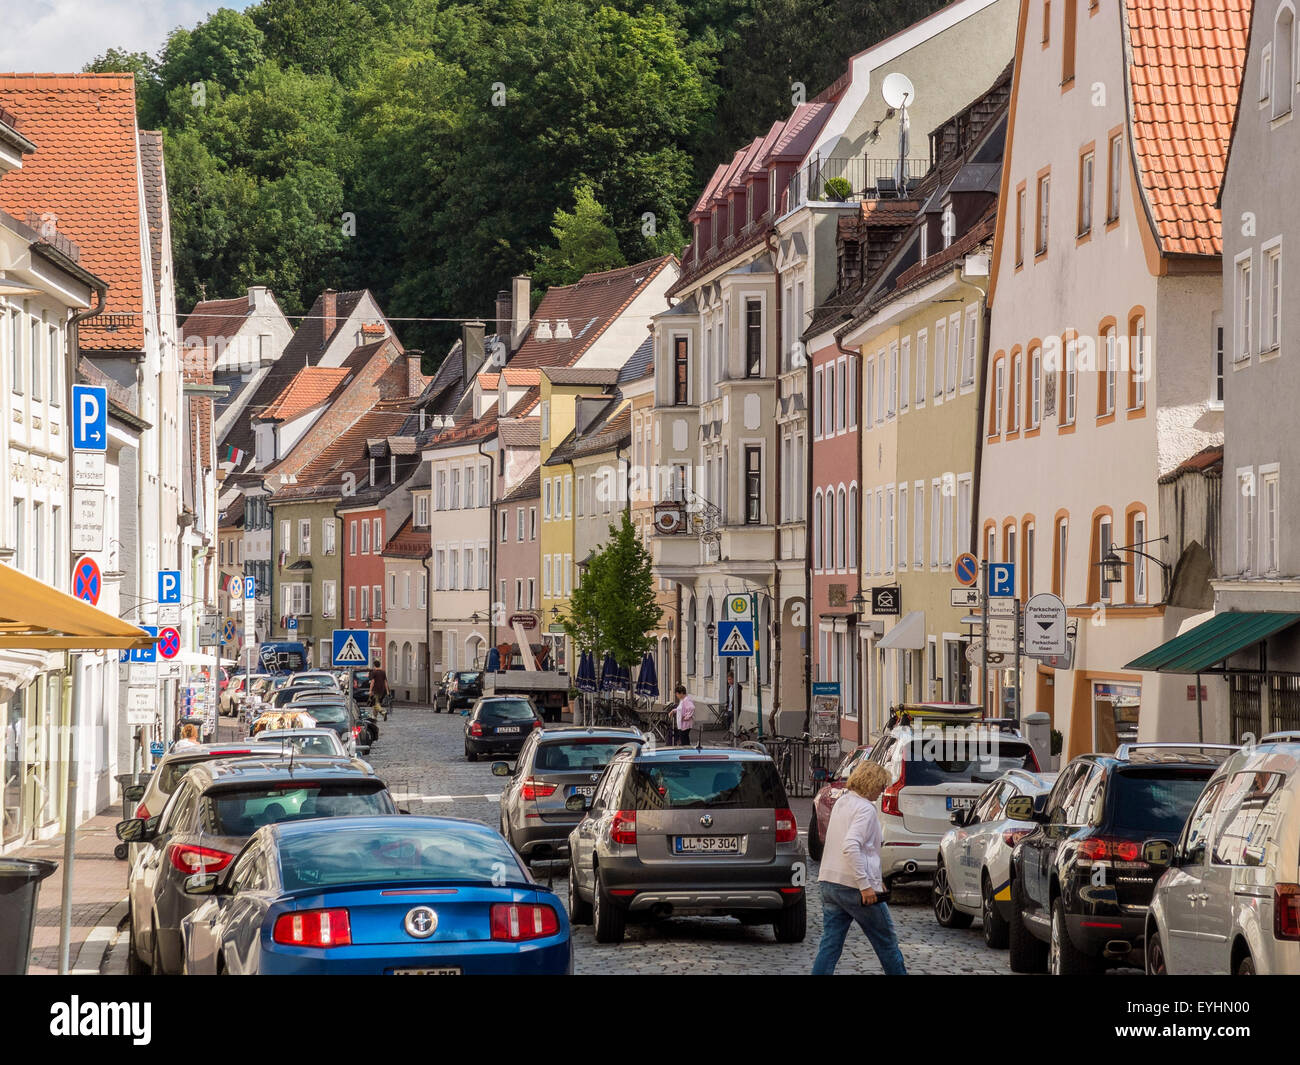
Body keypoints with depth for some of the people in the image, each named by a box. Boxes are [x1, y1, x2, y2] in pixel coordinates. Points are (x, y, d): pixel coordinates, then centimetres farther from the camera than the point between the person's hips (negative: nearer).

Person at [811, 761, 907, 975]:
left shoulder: (842, 803, 15)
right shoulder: (865, 809, -14)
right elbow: (850, 847, -26)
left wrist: (873, 878, 24)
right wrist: (865, 885, -24)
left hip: (830, 882, 8)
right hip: (854, 886, -8)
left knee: (830, 944, 5)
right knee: (886, 941, 9)